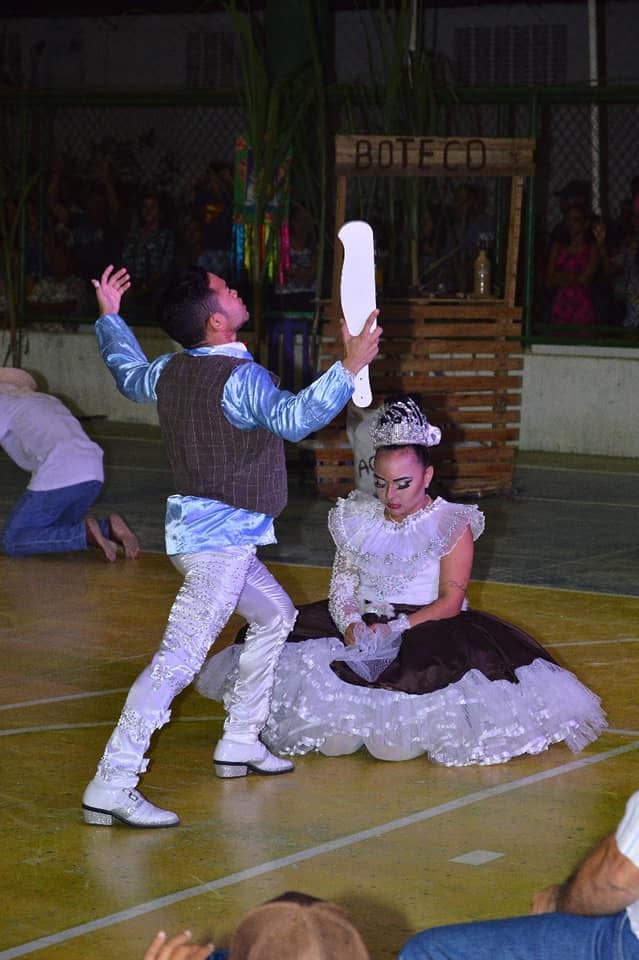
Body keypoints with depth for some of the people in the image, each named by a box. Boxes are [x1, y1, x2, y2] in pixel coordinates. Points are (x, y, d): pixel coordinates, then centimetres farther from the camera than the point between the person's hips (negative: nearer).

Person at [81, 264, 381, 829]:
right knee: (181, 656, -14)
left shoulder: (171, 371, 6)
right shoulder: (240, 378, -20)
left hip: (199, 528, 10)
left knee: (275, 615, 26)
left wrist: (109, 319, 42)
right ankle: (111, 786, -20)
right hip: (222, 534, -10)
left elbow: (129, 375, 29)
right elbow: (293, 418, -38)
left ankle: (240, 744, 30)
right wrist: (349, 368, -42)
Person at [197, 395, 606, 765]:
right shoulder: (358, 520, 11)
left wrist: (395, 629, -19)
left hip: (427, 627, -4)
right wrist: (351, 624, -14)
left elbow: (450, 602, -9)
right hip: (362, 625, 4)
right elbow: (342, 585, 8)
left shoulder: (452, 525, -3)